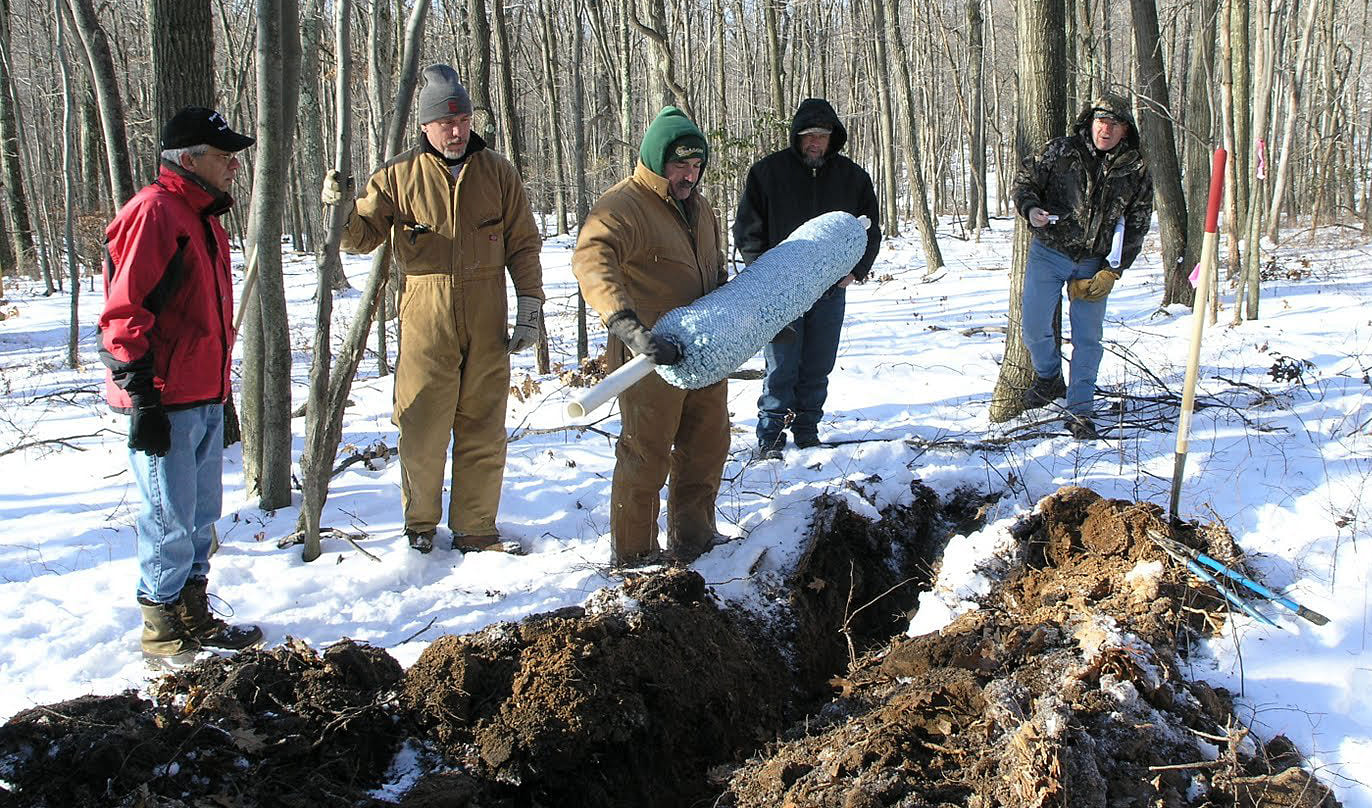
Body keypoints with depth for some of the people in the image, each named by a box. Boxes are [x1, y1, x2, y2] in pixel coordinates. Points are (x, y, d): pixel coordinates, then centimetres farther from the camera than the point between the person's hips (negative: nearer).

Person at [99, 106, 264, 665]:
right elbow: (124, 315, -17)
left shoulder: (202, 216, 18)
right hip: (166, 403, -9)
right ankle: (163, 634, 9)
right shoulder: (153, 213, -13)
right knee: (170, 519, -2)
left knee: (201, 516, 15)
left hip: (204, 398, 9)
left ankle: (194, 618, 27)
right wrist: (142, 400, -19)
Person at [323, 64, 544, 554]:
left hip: (486, 321, 2)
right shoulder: (400, 176, 3)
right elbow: (363, 236, 4)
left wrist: (530, 307, 4)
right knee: (422, 427, 1)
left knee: (483, 430, 6)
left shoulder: (497, 173, 8)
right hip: (425, 320, -1)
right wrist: (342, 214, -17)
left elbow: (523, 245, 11)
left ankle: (475, 528, 17)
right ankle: (421, 524, 20)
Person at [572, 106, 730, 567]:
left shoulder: (699, 208, 13)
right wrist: (629, 327, -49)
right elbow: (591, 261, -36)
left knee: (707, 448, 16)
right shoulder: (623, 207, -17)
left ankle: (692, 541, 32)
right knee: (646, 456, 1)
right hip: (651, 358, -8)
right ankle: (632, 555, 14)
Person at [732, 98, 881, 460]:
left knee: (818, 369, 9)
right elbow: (747, 229, 0)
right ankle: (771, 437, 7)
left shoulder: (852, 177, 6)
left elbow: (870, 229, 14)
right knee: (782, 368, -3)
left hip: (831, 288, 3)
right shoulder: (767, 171, -2)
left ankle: (807, 431, 22)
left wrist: (856, 269, -1)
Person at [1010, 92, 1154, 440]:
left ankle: (1079, 411, 13)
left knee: (1088, 338, 2)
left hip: (1095, 264, 1)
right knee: (1034, 327, -1)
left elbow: (1136, 228, 2)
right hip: (1048, 254, -1)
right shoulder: (1061, 151, -5)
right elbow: (1024, 180, 2)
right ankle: (1050, 378, 29)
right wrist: (1031, 208, -20)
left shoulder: (1136, 173, -1)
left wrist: (1112, 272, -6)